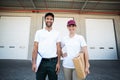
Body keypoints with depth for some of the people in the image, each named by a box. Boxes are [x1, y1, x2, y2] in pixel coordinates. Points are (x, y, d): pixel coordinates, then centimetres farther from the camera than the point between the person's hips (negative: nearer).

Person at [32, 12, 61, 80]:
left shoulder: (57, 33, 5)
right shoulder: (39, 32, 3)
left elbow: (58, 49, 3)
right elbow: (35, 48, 0)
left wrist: (58, 63, -2)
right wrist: (34, 62, -6)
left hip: (53, 62, 1)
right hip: (41, 61, 0)